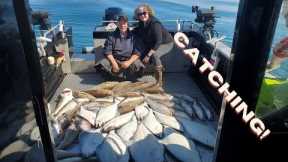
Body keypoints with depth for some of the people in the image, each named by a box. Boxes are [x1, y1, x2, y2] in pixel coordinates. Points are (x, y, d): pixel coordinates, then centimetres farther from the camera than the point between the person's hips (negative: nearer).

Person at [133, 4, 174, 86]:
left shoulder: (154, 23, -30)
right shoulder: (141, 24, -8)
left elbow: (158, 42, -34)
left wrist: (148, 55, -38)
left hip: (166, 43, -7)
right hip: (152, 43, 7)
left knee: (154, 55, -34)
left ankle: (159, 82, -22)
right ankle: (159, 66, 10)